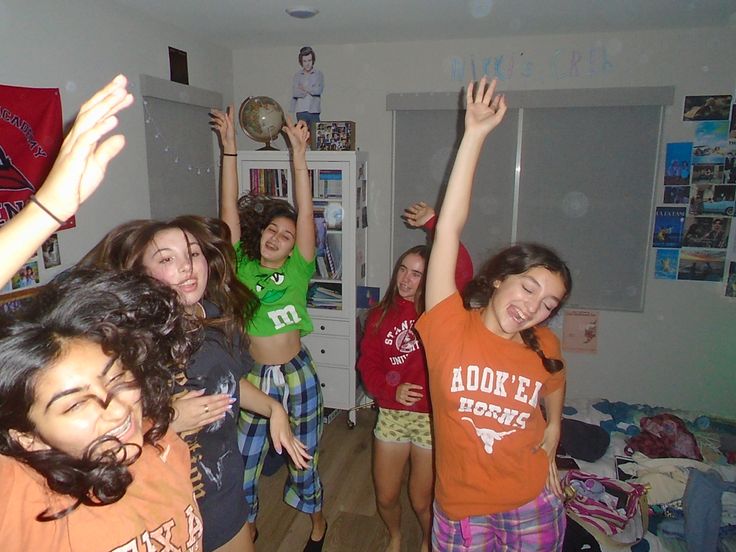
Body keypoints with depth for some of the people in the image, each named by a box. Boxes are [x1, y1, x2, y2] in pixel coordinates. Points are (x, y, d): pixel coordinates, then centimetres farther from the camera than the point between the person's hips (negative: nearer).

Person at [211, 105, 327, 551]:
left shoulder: (298, 269, -4)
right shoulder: (241, 268, -2)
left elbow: (305, 212, -13)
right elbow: (229, 211, -8)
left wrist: (299, 154, -18)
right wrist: (230, 149, -13)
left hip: (297, 373, -1)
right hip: (253, 376, 1)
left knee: (304, 458, 15)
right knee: (243, 463, 9)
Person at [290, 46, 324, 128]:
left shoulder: (319, 74, 6)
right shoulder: (297, 75, 8)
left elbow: (318, 90, -9)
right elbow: (295, 93, -4)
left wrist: (304, 88, -3)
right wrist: (310, 90, -7)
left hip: (314, 111, -1)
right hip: (301, 111, 1)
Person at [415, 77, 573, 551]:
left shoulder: (545, 348, -9)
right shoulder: (450, 326, -19)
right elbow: (449, 228, -26)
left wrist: (551, 438, 3)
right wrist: (475, 136, -27)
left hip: (533, 505, 2)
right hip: (461, 507, -1)